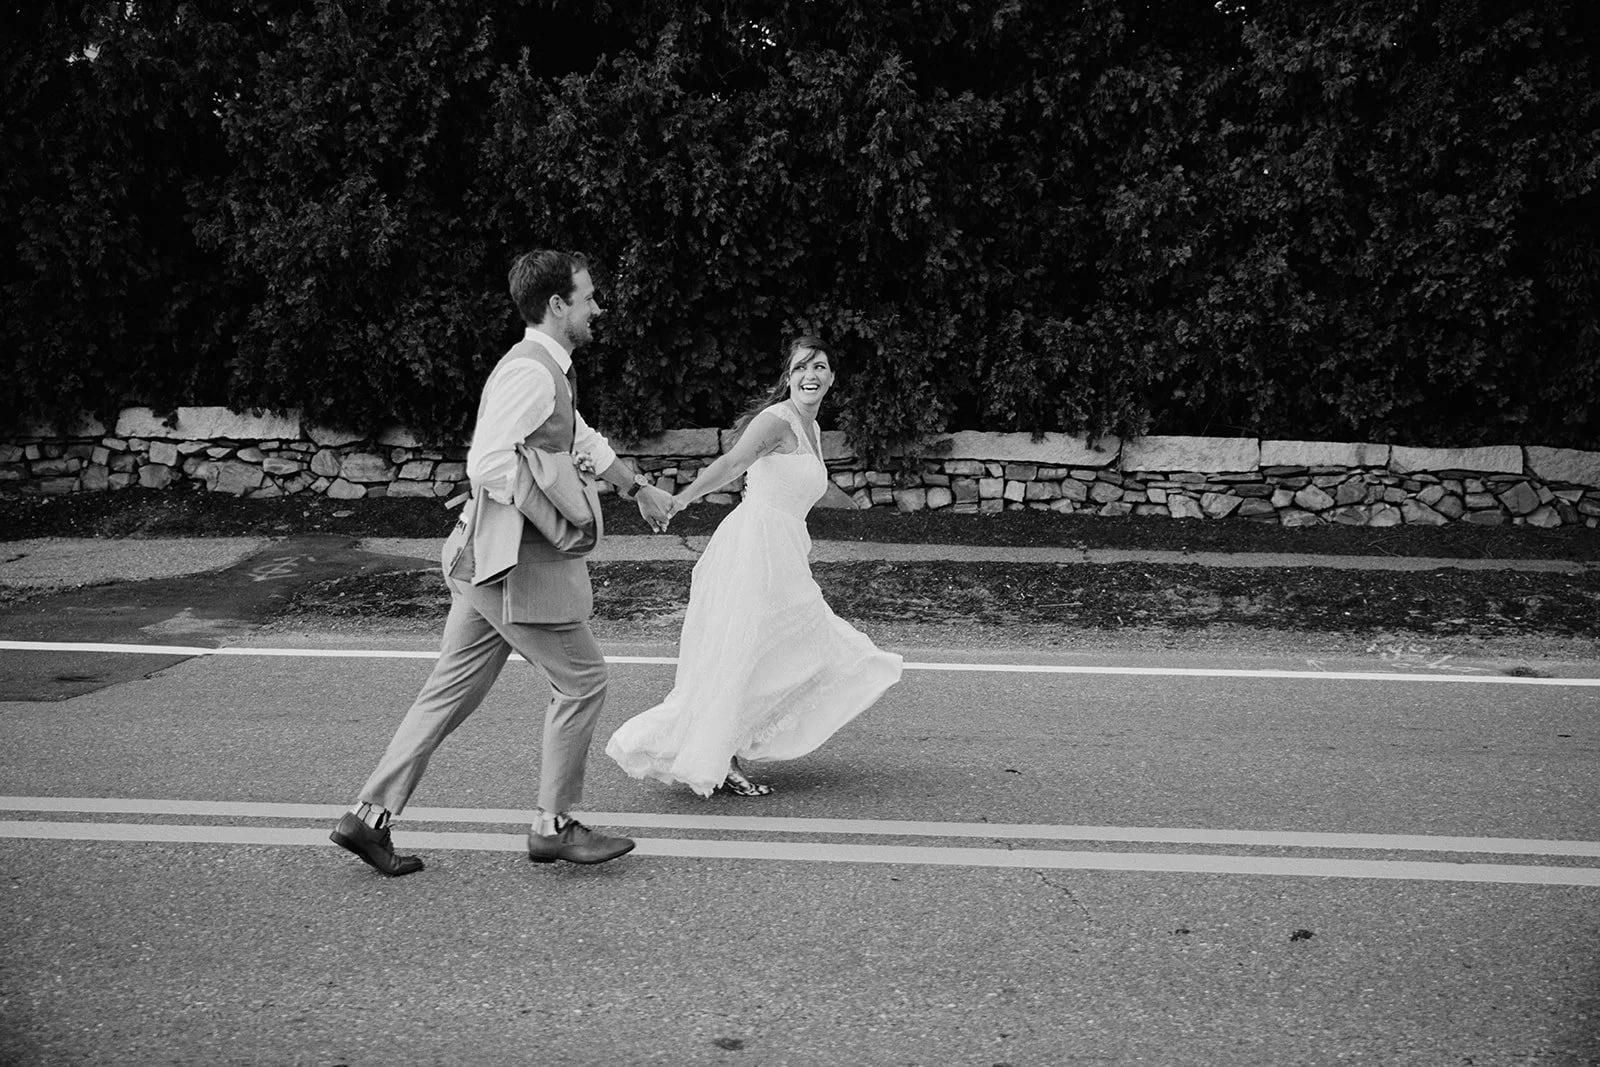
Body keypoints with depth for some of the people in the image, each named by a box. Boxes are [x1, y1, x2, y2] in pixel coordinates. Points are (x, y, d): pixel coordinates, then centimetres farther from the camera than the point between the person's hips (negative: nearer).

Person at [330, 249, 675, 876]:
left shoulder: (547, 371, 17)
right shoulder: (529, 374, -17)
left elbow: (583, 440, 34)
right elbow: (487, 465, -26)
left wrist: (638, 486, 45)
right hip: (517, 563, -10)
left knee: (453, 690, 11)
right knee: (581, 682, 2)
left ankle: (370, 816, 12)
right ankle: (553, 825, 13)